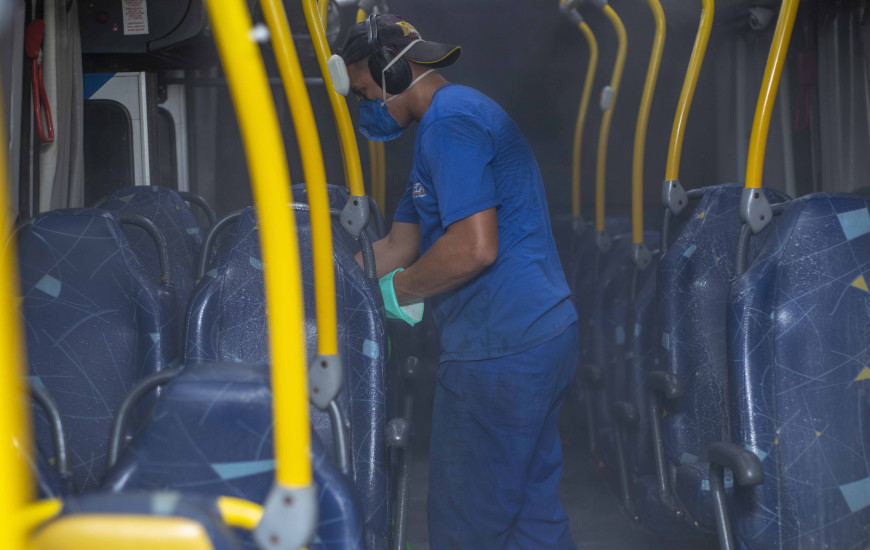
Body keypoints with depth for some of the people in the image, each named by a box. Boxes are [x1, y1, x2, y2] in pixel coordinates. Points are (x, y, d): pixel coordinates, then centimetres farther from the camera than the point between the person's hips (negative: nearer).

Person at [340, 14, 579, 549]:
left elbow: (474, 247, -24)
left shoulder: (450, 121, -13)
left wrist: (398, 290, -9)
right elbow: (396, 248, 21)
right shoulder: (459, 114, 21)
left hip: (499, 353, -11)